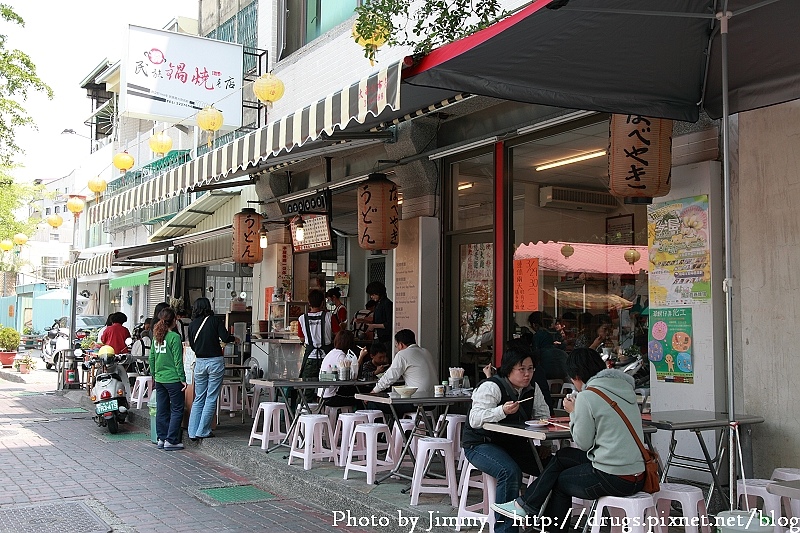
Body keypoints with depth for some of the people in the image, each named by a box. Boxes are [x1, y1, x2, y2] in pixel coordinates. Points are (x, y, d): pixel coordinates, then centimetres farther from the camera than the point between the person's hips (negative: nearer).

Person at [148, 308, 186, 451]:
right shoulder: (174, 337, -13)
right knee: (177, 410, 1)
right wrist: (182, 378, -9)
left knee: (161, 410, 13)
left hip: (159, 379, 7)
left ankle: (162, 439, 19)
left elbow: (151, 358, 13)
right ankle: (171, 441, 0)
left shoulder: (156, 337, 7)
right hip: (173, 379, -7)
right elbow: (178, 360, -14)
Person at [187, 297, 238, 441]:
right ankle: (202, 432, 1)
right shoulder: (215, 320, -4)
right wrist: (234, 339, 8)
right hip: (215, 361, -4)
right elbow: (225, 337, -12)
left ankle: (193, 433, 10)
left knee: (198, 398, 11)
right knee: (211, 398, 2)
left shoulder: (192, 325, 6)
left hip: (200, 362, 4)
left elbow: (192, 345, 12)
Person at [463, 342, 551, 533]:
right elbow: (475, 420, -26)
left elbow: (543, 416, 11)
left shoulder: (533, 389, 6)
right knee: (510, 472, -34)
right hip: (481, 444, -7)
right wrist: (502, 411, -41)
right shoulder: (491, 387, -17)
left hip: (514, 444, 7)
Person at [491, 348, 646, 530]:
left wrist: (573, 413, 6)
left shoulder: (587, 396, -13)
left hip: (613, 479, -8)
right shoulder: (624, 387, 10)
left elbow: (583, 443, -7)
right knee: (562, 456, 19)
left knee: (560, 481, 17)